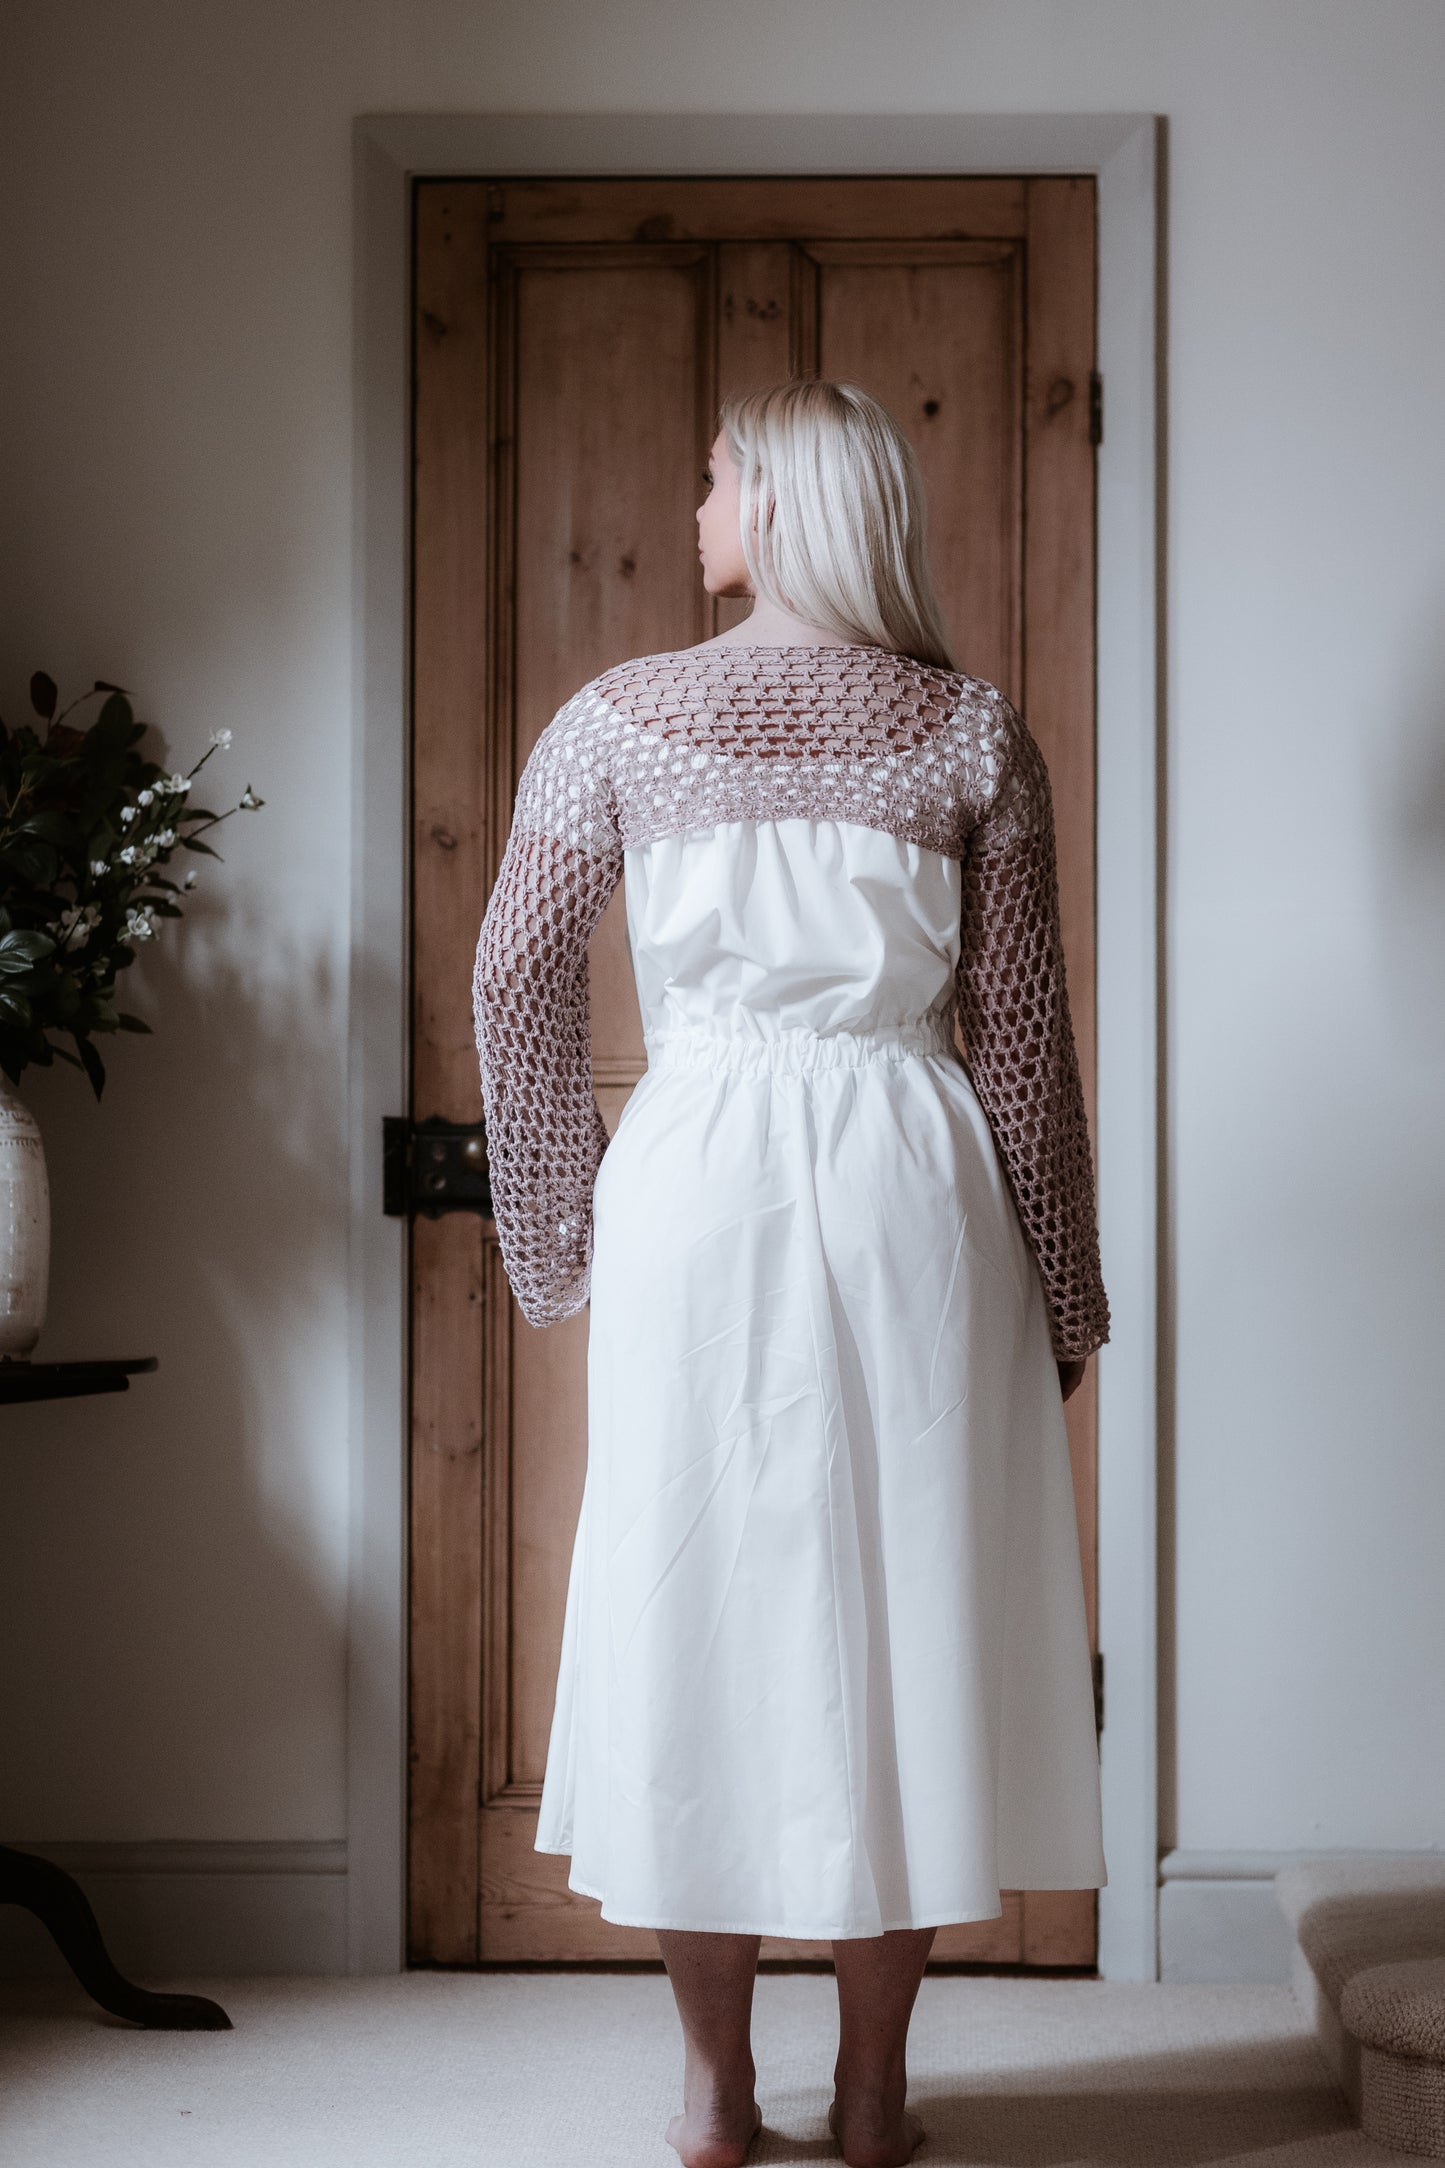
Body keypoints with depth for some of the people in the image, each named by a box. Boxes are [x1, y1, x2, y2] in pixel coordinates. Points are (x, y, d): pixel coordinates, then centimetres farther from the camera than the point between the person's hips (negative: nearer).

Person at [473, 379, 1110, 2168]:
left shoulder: (621, 718, 1)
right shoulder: (970, 733, 1)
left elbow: (517, 975, 2)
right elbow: (1023, 1029, 1)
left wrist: (554, 1222, 13)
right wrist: (1056, 1291, 8)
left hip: (694, 1174, 0)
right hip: (908, 1176, 0)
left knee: (696, 1598, 8)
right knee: (903, 1602, 7)